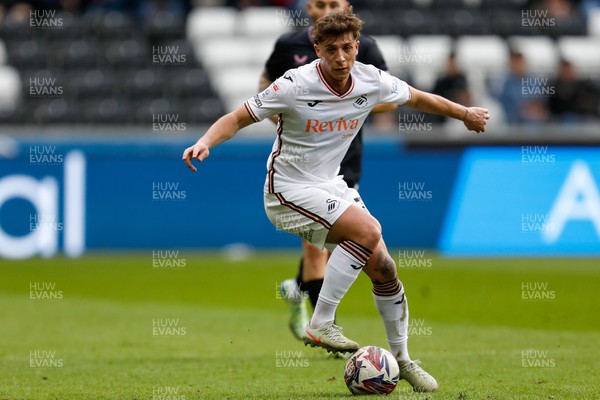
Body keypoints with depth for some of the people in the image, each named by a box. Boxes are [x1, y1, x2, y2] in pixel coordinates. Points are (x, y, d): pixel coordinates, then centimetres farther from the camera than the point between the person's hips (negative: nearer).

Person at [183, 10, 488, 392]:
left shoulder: (371, 81, -5)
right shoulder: (295, 85, -20)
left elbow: (417, 98, 15)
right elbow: (238, 118, -14)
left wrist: (465, 113, 24)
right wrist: (204, 142, -31)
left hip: (331, 185, 6)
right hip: (290, 190, -6)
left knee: (383, 267, 0)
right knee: (368, 230, -28)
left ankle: (402, 359, 20)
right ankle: (320, 324, -19)